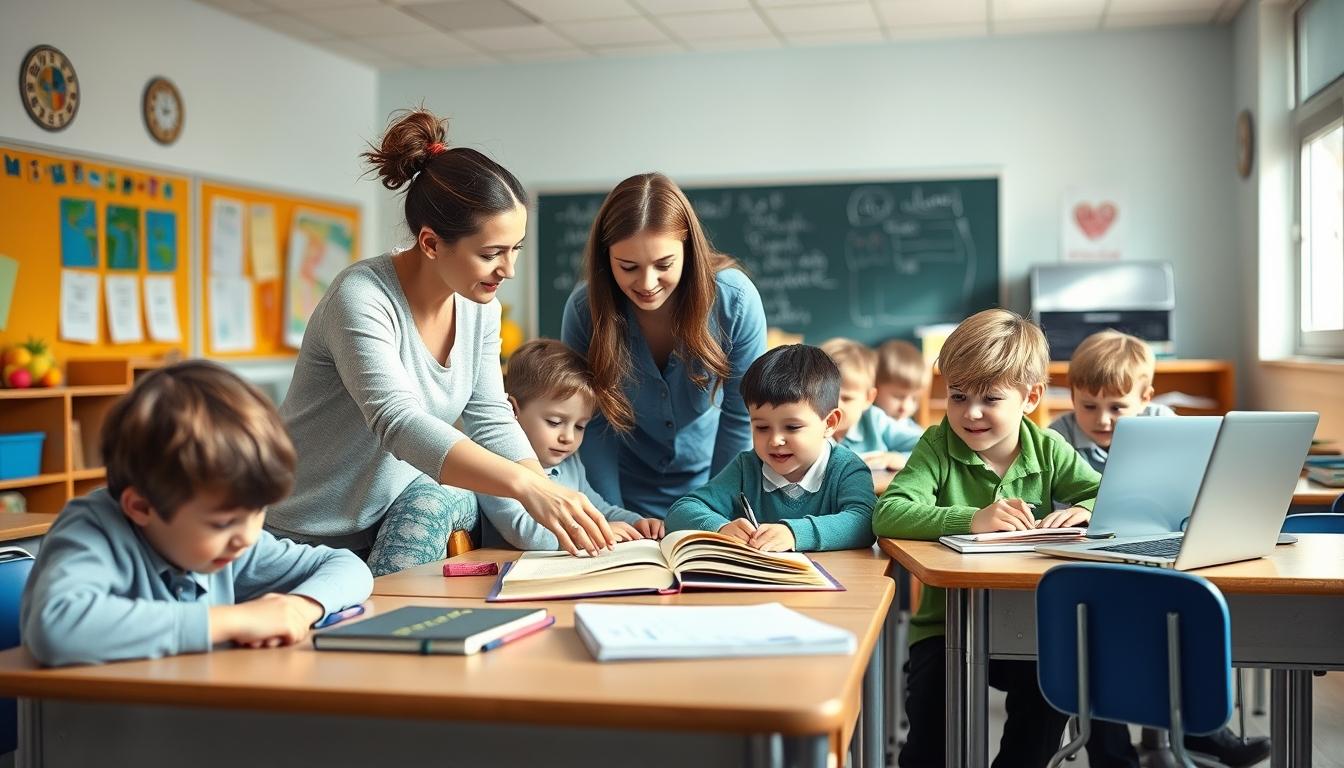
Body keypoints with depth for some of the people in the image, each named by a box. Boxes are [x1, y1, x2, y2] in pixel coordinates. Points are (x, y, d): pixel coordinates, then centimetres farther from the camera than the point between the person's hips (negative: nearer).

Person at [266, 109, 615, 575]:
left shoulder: (480, 306, -3)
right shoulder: (362, 298, -23)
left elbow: (492, 421, -1)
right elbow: (397, 422, -36)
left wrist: (560, 508, -17)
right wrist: (526, 484, -47)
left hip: (394, 519, 6)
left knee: (431, 498, -20)